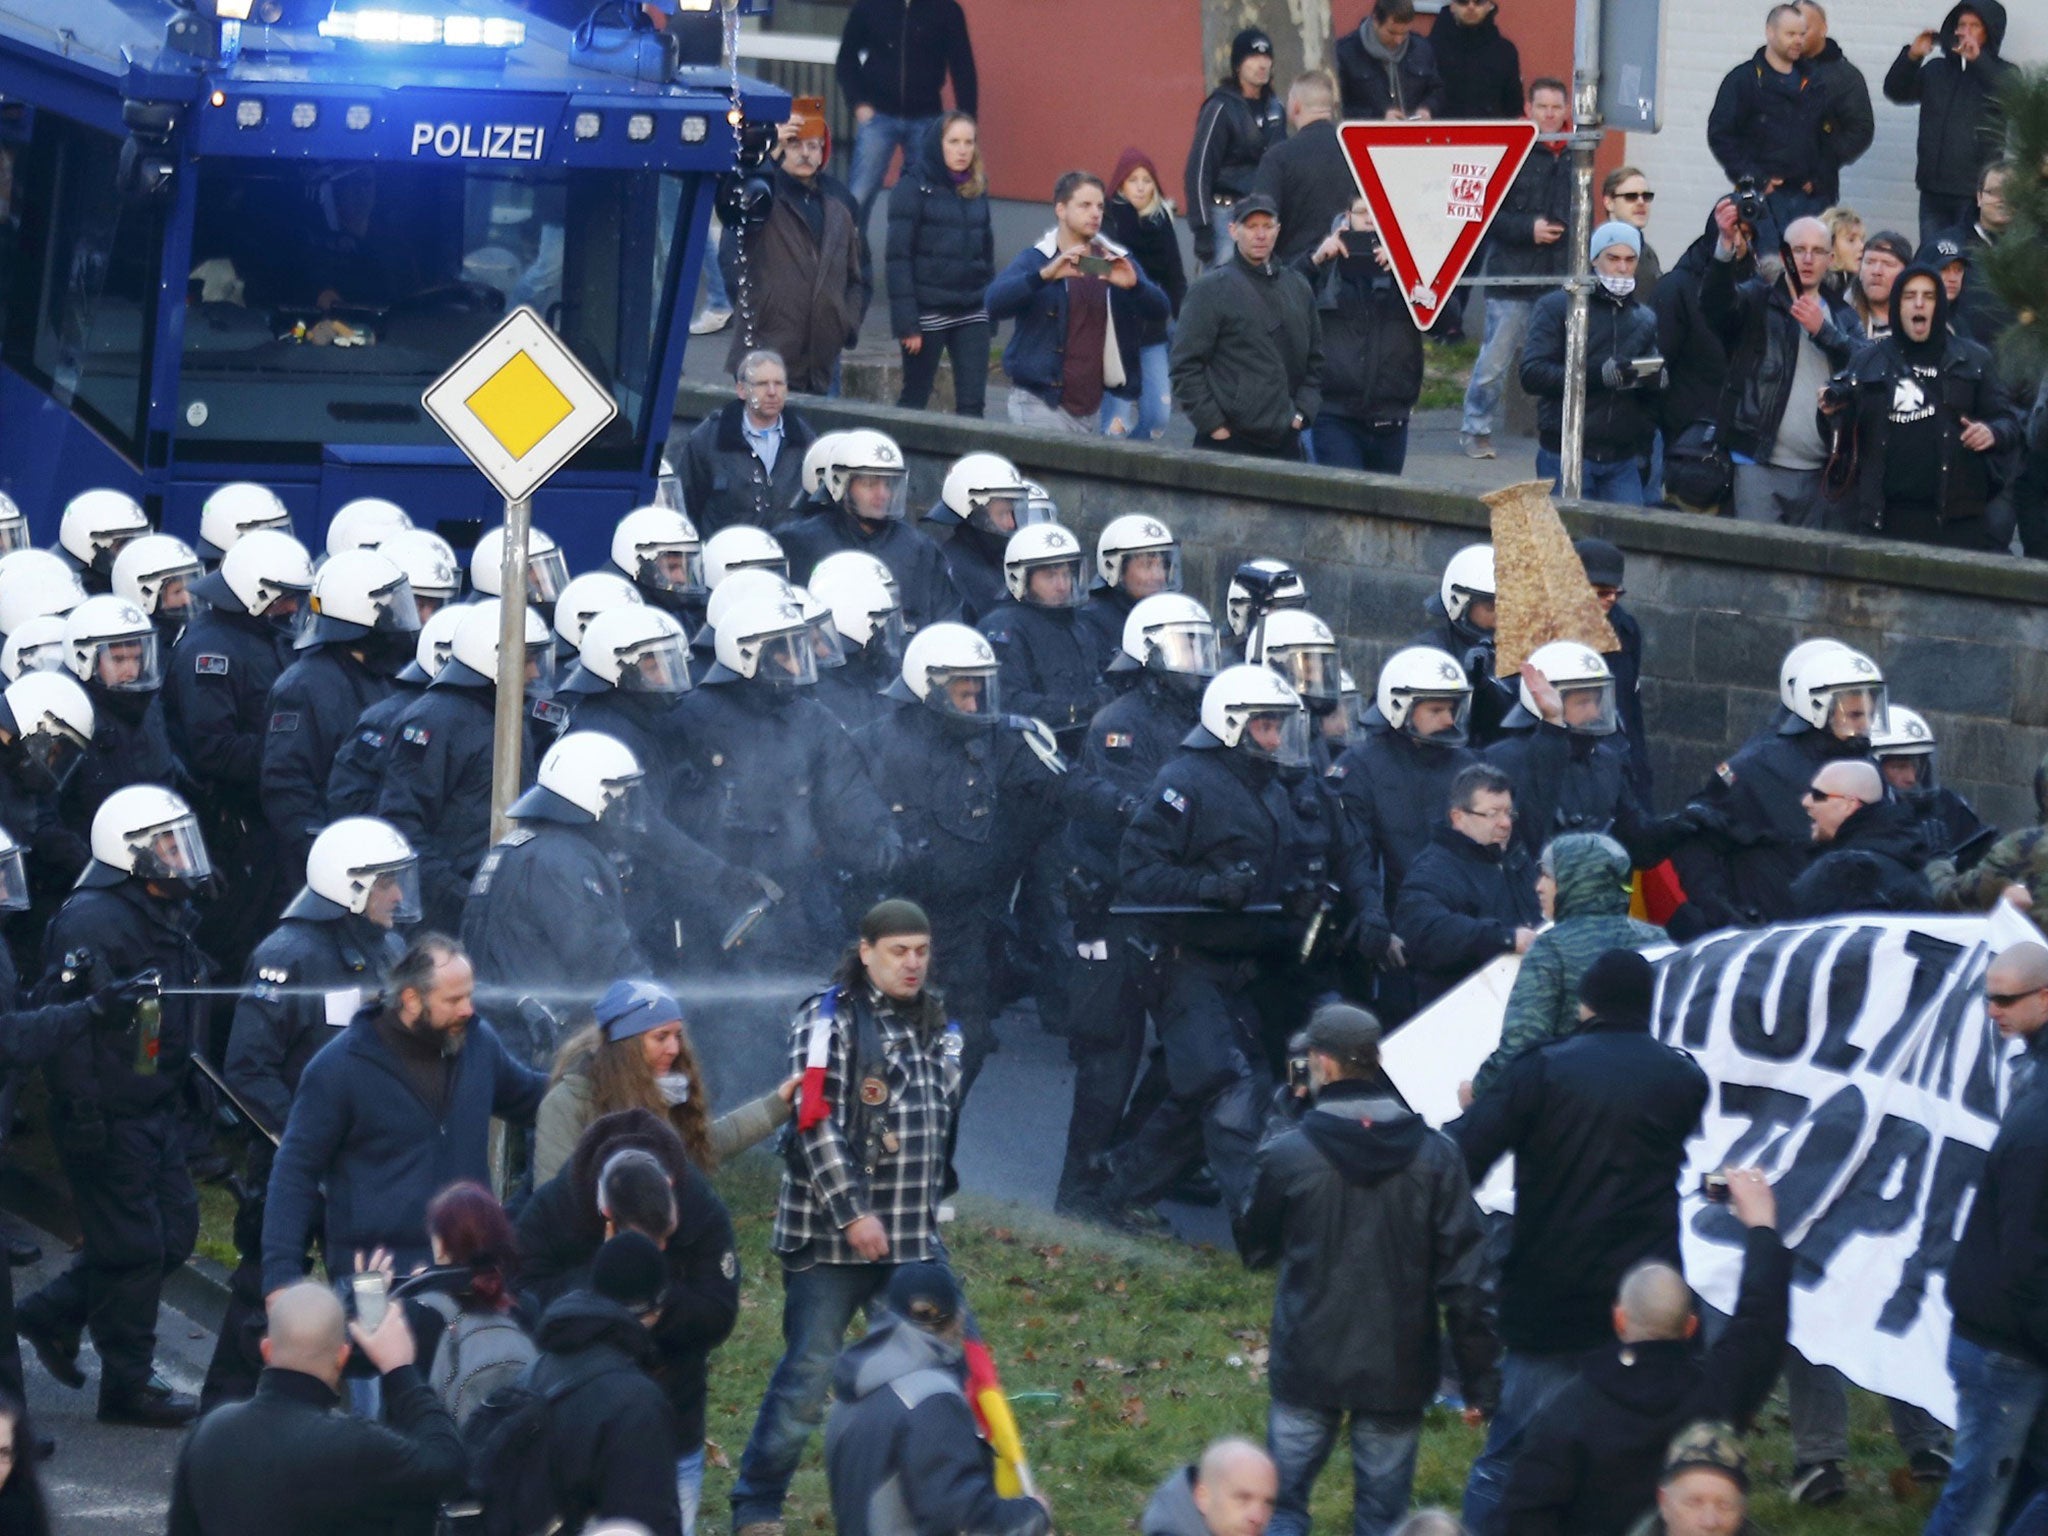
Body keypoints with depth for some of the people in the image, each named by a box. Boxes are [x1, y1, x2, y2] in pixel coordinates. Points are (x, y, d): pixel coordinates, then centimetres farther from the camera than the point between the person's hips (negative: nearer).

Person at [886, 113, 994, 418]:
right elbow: (898, 257, -10)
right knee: (915, 397, 5)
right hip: (929, 310, -4)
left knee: (972, 404, -3)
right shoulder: (914, 187, -6)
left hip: (971, 312, 4)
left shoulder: (977, 189, 10)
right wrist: (906, 321, -16)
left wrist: (992, 307, 8)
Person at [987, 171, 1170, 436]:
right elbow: (995, 303, -17)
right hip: (1041, 404, -4)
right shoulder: (1035, 259, -1)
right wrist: (1045, 274, -32)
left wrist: (1134, 284, -20)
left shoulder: (1116, 261, 11)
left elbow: (1161, 309, 2)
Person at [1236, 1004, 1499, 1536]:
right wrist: (1481, 1377, 0)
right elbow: (1464, 1277, -6)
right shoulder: (1434, 1156, -6)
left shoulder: (1287, 1155, -11)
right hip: (1397, 1371, 1)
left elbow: (1254, 1251, 6)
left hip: (1308, 1367, -1)